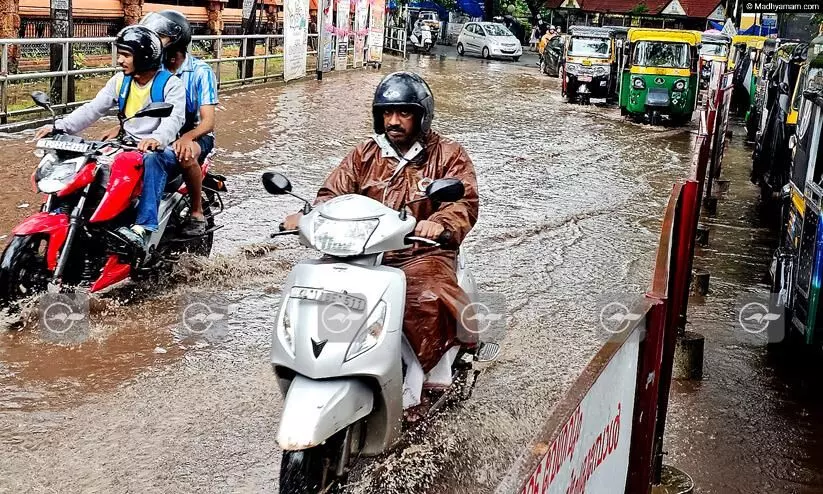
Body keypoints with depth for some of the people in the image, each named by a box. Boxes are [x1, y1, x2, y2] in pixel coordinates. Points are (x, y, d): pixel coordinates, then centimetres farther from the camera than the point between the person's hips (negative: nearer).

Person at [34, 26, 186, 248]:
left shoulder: (170, 83, -9)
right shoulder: (120, 81, 10)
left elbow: (175, 117, -25)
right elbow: (93, 109, 5)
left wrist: (157, 139, -47)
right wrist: (59, 126, -9)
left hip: (160, 149, -6)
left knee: (150, 160, -40)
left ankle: (144, 225, -42)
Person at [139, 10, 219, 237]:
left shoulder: (200, 71, -9)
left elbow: (208, 122, -16)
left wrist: (186, 137, -37)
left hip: (195, 136, -4)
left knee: (185, 153, -40)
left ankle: (197, 212, -20)